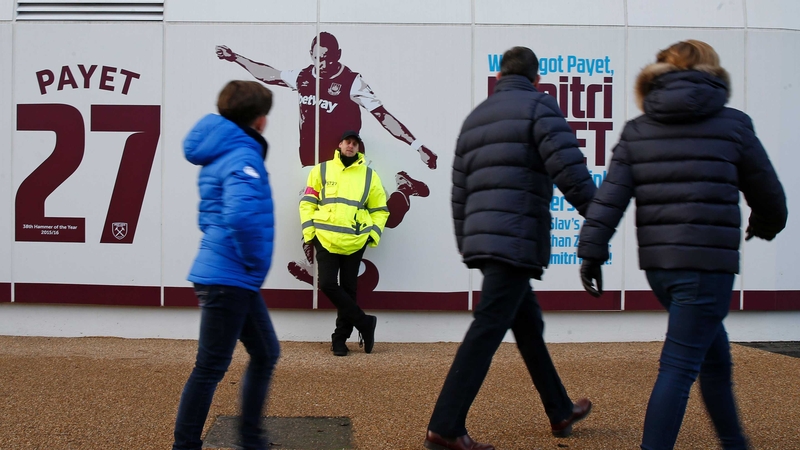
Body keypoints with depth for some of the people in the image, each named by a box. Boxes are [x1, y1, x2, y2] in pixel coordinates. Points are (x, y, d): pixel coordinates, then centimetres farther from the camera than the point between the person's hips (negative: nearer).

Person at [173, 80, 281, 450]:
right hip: (228, 278, -10)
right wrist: (256, 263, -18)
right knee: (210, 368, -1)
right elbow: (241, 216, -33)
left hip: (235, 279, 10)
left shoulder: (220, 154, 15)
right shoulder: (242, 157, -16)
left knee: (266, 354, 18)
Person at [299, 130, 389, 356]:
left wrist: (374, 233, -1)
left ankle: (340, 338, 14)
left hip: (355, 242, 0)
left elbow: (379, 209, 13)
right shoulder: (321, 170, 8)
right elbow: (308, 202, 6)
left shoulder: (369, 175, 10)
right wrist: (309, 230, -3)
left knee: (348, 290, 4)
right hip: (325, 239, 0)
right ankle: (365, 323, 2)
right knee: (327, 284, -11)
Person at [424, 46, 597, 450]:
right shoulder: (539, 107, -1)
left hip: (482, 238, 8)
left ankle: (560, 412, 31)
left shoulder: (475, 118, 21)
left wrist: (466, 245, 27)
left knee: (529, 325, 18)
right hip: (518, 239, -8)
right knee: (487, 332, -7)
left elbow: (460, 193, 21)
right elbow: (569, 169, -14)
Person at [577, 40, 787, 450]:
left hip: (658, 263, 5)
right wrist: (766, 224, 31)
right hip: (707, 263, -5)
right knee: (679, 366, -4)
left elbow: (610, 195, -1)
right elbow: (766, 191, 10)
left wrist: (591, 252, 0)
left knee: (715, 354, 21)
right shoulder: (731, 124, 0)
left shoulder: (637, 130, 8)